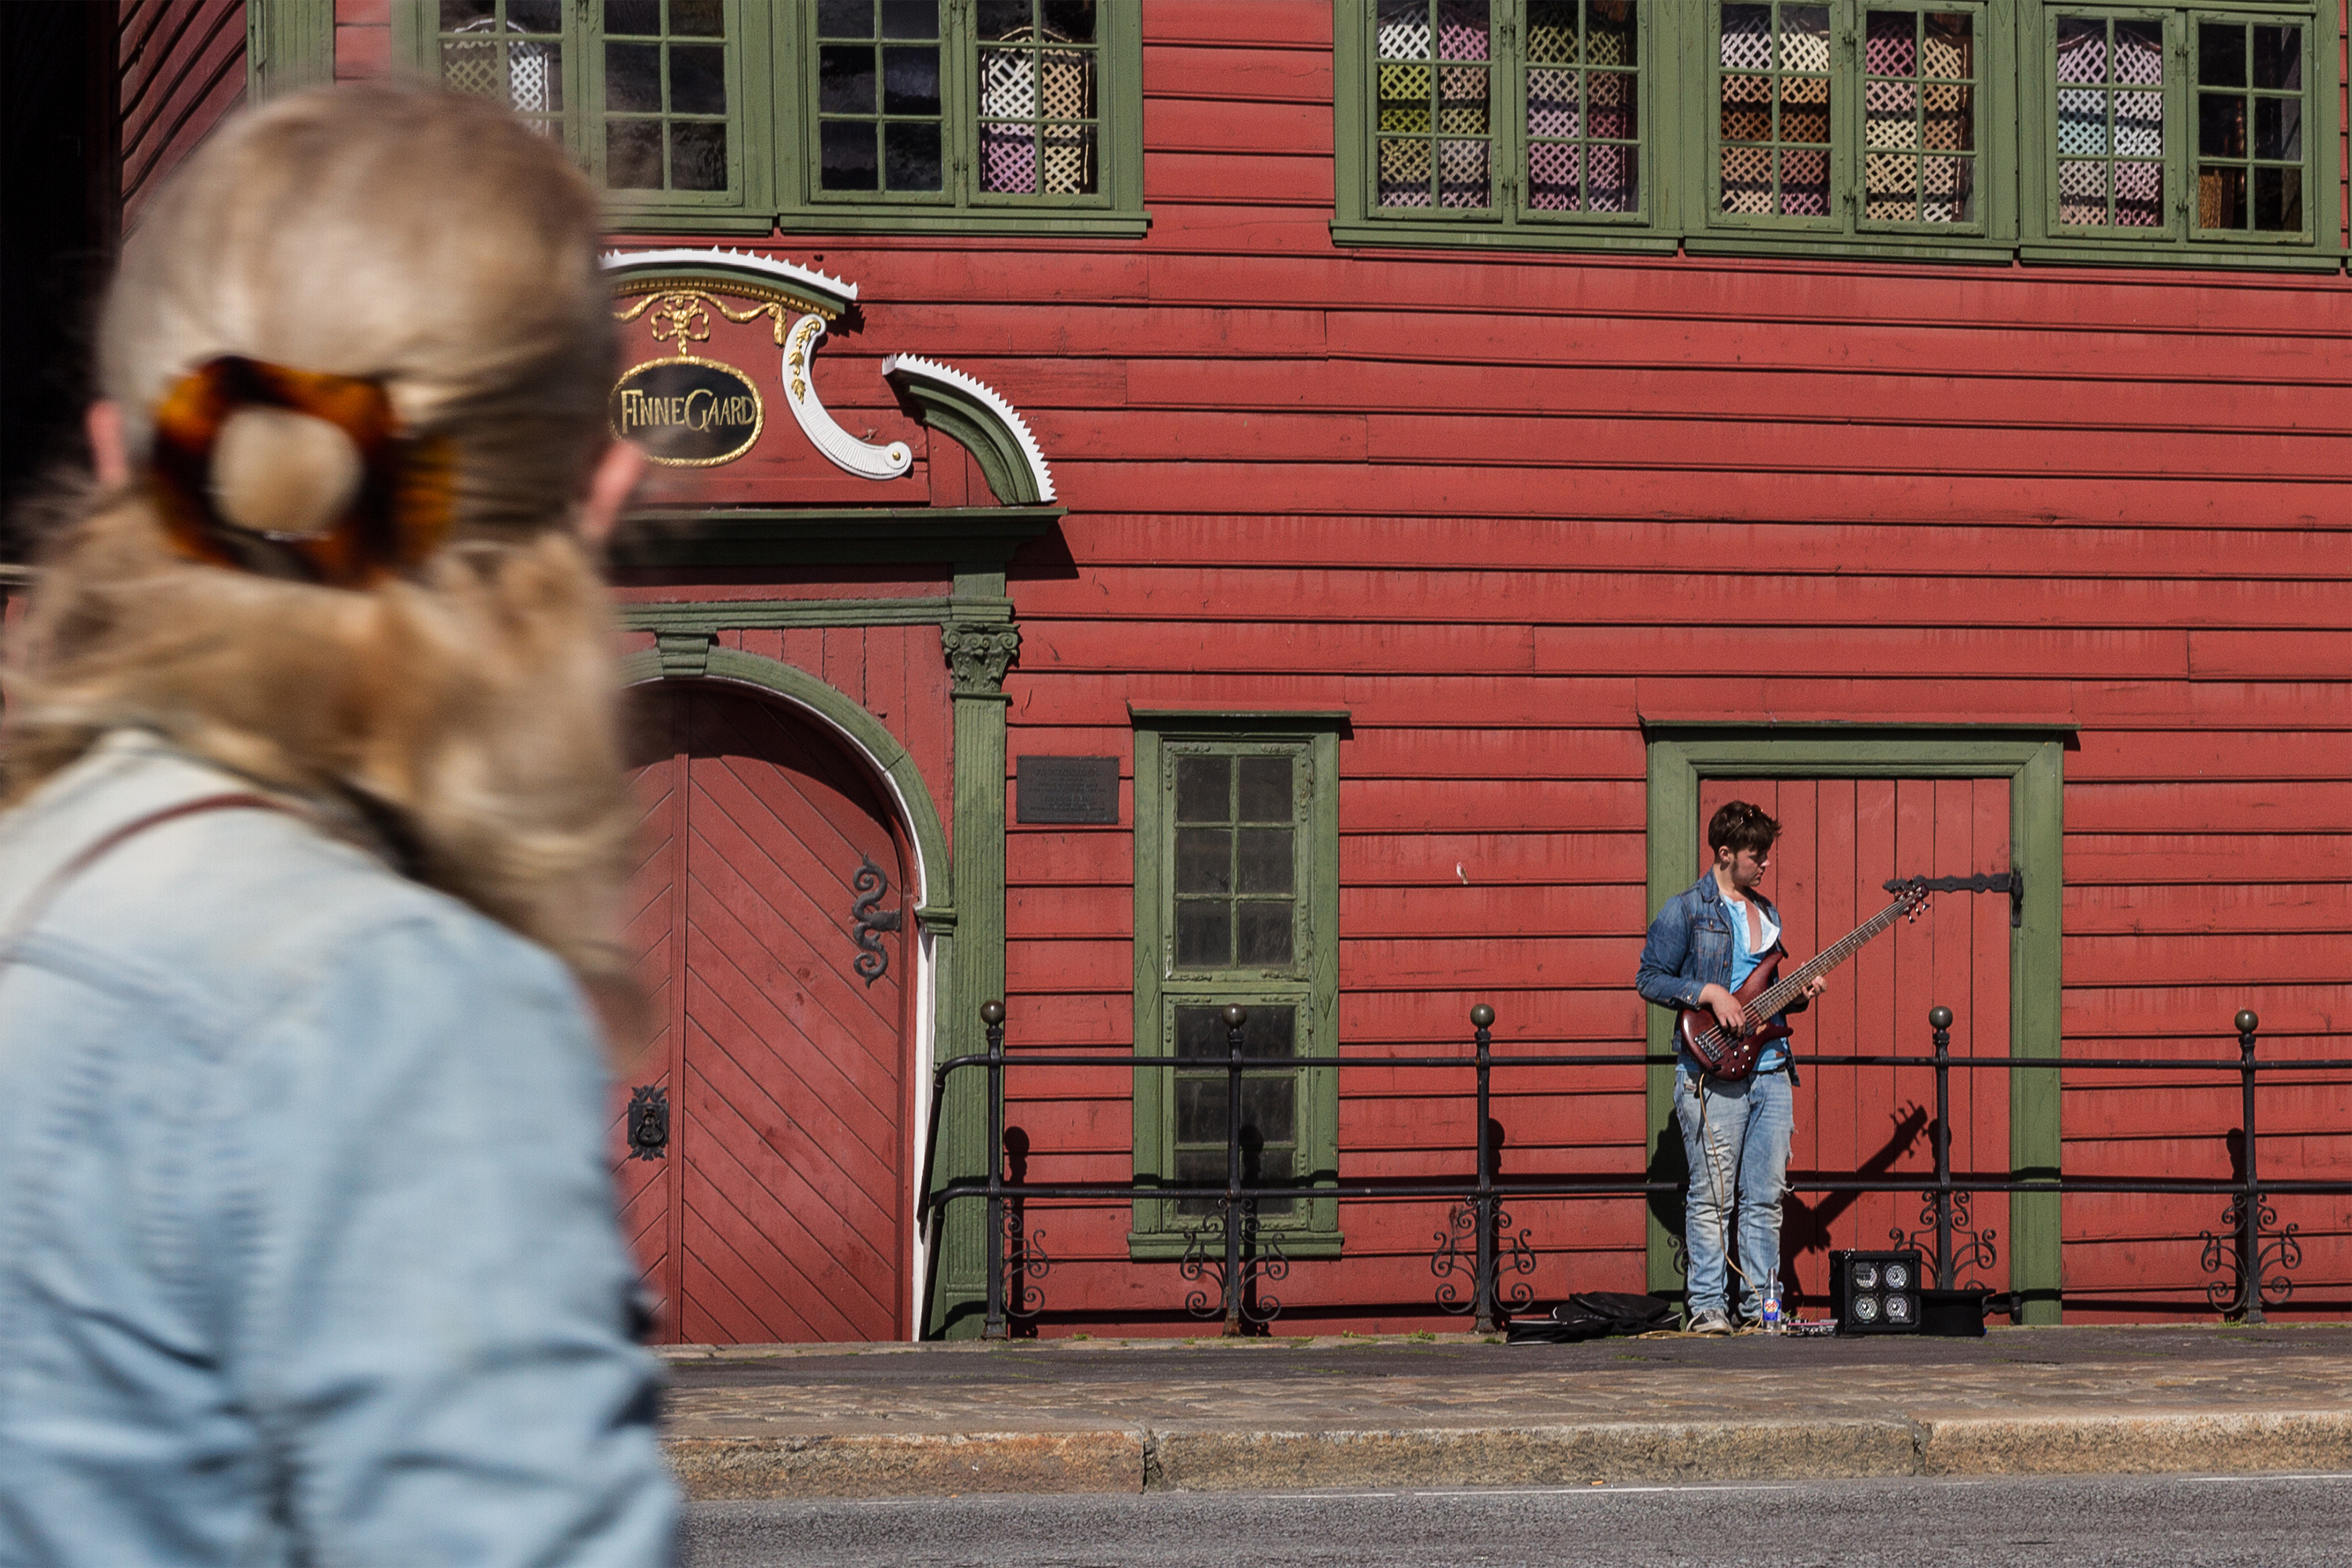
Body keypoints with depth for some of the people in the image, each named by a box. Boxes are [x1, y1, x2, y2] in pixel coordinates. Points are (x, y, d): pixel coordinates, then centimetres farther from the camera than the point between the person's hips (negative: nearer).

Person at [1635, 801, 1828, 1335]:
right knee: (1713, 1196, -5)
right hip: (1713, 1073, -7)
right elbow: (1649, 978, -5)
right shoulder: (1685, 909, -3)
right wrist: (1708, 993, -15)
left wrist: (1797, 996, 7)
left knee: (1766, 1196, 6)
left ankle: (1759, 1303, 11)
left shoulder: (1766, 912, 18)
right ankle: (1706, 1306, 0)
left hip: (1771, 1068, 7)